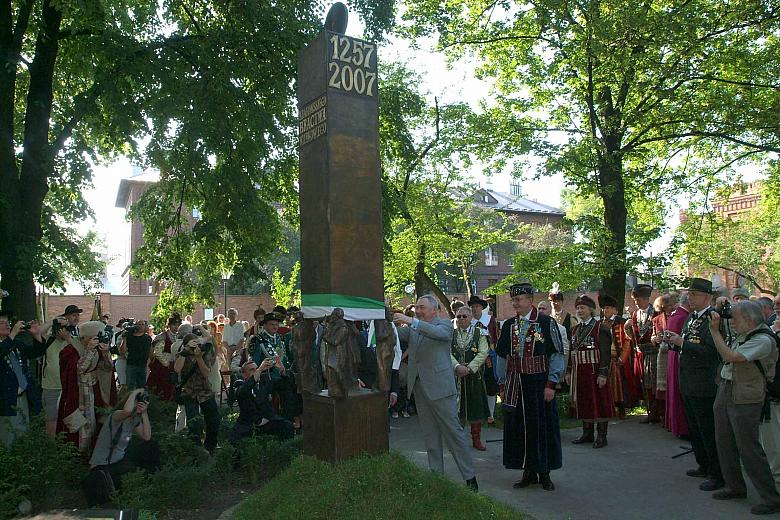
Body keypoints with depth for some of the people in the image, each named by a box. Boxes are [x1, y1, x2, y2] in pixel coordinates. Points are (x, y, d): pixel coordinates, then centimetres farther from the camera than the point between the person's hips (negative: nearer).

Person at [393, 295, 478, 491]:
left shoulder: (445, 324, -4)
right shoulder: (413, 328, 13)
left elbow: (438, 332, -24)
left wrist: (411, 321, -31)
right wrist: (392, 324, -16)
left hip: (439, 386, -6)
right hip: (419, 386, 6)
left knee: (453, 432, -2)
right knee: (430, 435, 14)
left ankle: (469, 477, 7)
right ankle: (436, 474, 24)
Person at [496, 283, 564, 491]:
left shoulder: (546, 323, -6)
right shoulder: (508, 325, 7)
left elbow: (557, 355, -6)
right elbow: (503, 357, 11)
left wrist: (551, 384, -12)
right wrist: (503, 386, 8)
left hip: (539, 384, -4)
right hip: (515, 386, 4)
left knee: (543, 426, 5)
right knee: (519, 427, 8)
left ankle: (544, 474, 20)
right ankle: (529, 472, 22)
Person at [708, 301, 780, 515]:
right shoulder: (743, 336, 9)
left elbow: (730, 357, -23)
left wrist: (715, 331, -17)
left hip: (745, 400, -9)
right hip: (725, 392, 9)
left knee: (748, 449, -4)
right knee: (724, 443, 14)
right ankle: (735, 487, 28)